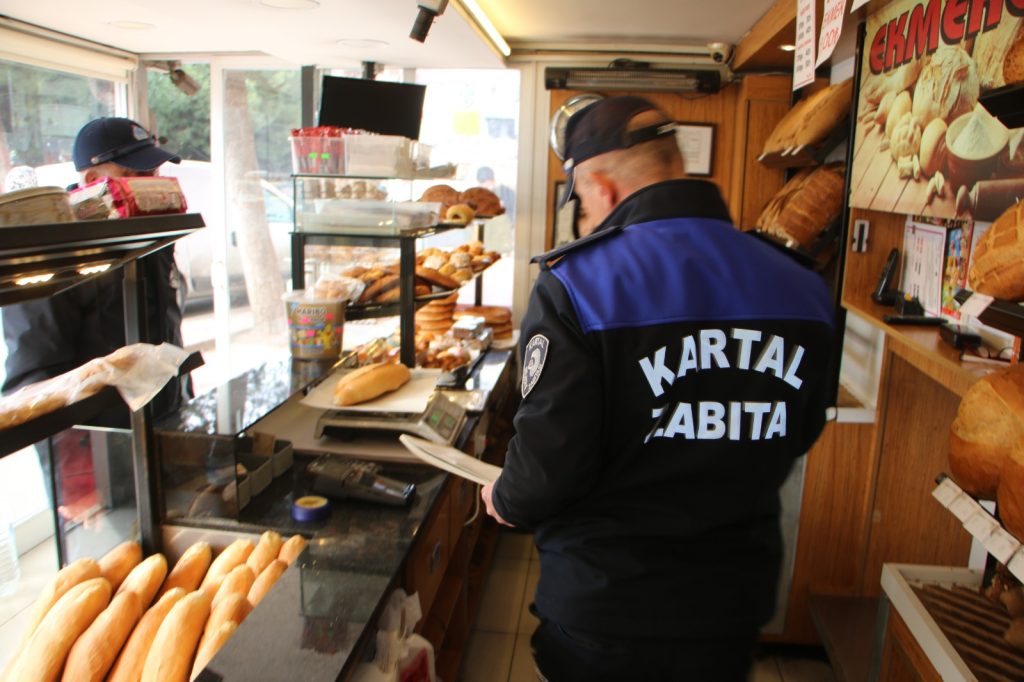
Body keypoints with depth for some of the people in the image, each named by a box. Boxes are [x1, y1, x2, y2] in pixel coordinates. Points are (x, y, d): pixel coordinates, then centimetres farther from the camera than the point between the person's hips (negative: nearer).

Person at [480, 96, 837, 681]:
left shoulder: (574, 286, -21)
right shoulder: (803, 290, -5)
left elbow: (552, 458, -23)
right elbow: (798, 436, 7)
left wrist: (506, 502, -1)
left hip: (602, 601, -4)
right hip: (734, 608, 5)